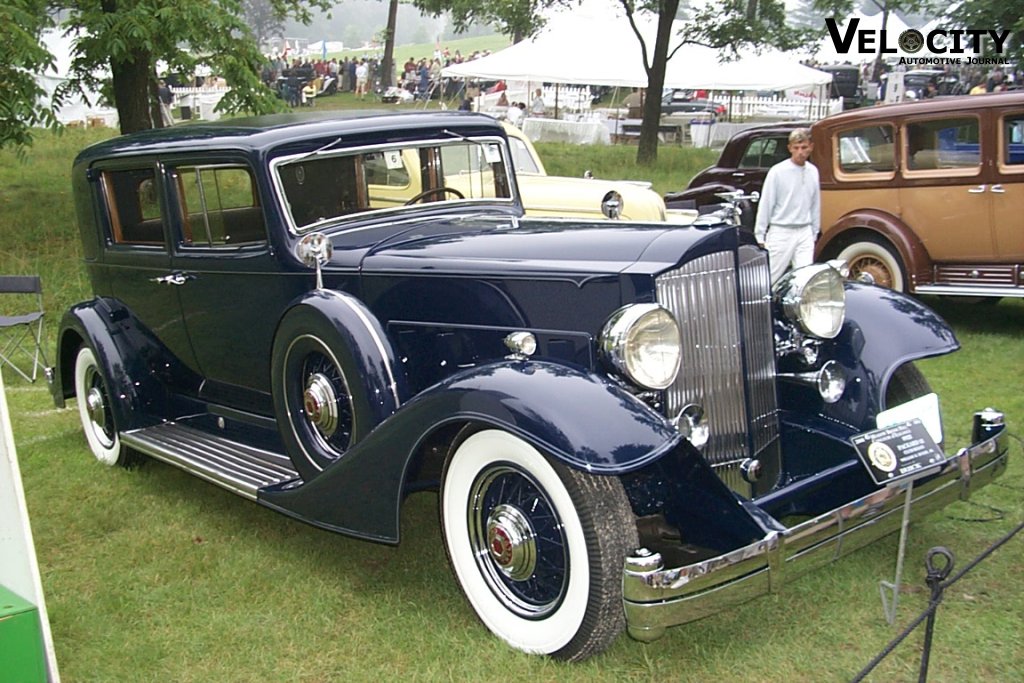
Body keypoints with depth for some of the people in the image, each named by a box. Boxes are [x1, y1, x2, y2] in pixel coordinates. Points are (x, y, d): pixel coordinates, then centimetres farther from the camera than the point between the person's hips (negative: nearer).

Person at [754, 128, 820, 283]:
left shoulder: (813, 171, 5)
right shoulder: (778, 171, -8)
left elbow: (815, 204, 14)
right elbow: (766, 204, -5)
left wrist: (815, 232, 17)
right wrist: (760, 235, -4)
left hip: (805, 233, 4)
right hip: (781, 232, -4)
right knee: (771, 277, 2)